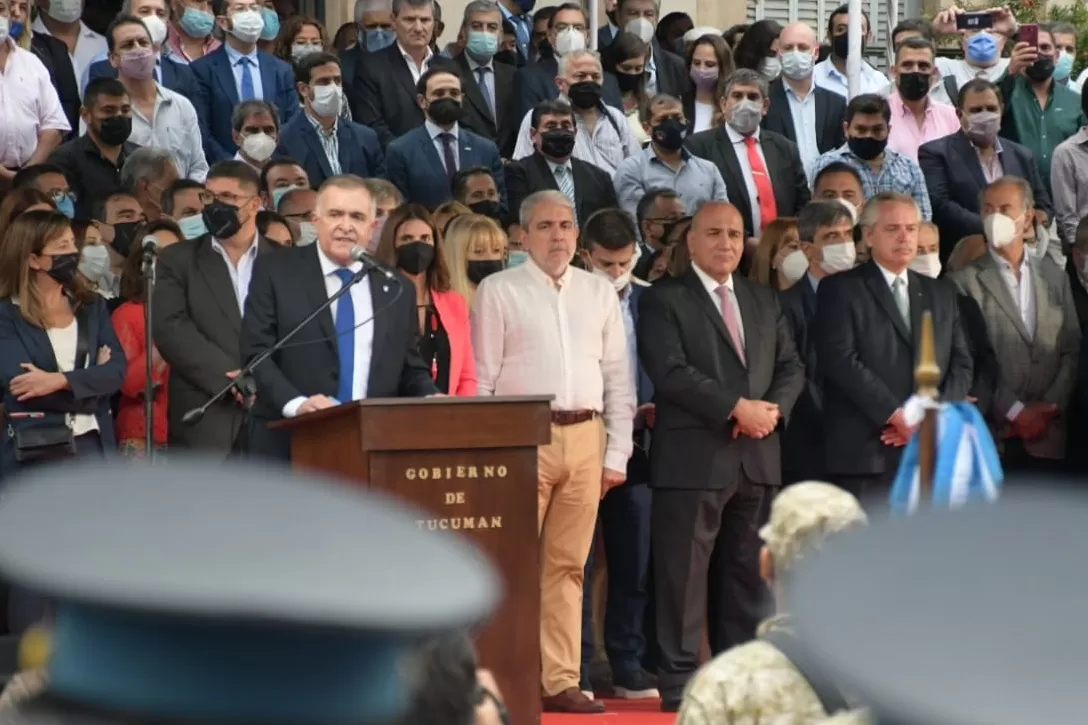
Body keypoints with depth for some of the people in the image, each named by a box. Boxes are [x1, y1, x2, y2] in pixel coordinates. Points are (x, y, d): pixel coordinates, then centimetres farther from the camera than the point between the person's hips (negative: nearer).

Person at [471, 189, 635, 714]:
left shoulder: (600, 293, 13)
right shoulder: (498, 291, 2)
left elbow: (618, 377, 13)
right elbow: (482, 377, 0)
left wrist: (617, 453, 6)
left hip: (585, 437, 4)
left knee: (568, 566, 5)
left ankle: (559, 681, 8)